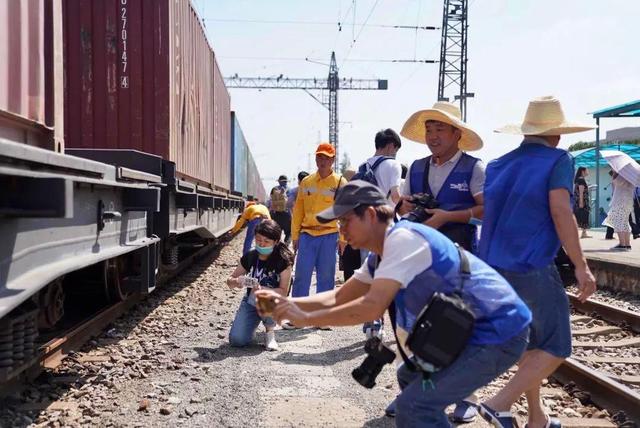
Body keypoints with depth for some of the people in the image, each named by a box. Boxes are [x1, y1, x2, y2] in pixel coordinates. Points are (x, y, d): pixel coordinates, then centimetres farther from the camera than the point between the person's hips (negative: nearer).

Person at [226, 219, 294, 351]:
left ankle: (270, 332, -10)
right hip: (251, 301, 3)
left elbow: (283, 291, -17)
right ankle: (254, 322, 16)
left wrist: (262, 289, -35)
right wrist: (236, 282, -23)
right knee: (236, 340, -19)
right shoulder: (249, 257, -6)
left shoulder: (283, 261, -16)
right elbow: (230, 281, 3)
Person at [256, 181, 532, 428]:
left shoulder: (403, 238, -20)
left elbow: (372, 307, -28)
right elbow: (338, 298, 14)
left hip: (499, 332, -10)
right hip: (472, 331, 10)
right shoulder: (379, 258, 11)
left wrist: (305, 318, -20)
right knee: (411, 377, 23)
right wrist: (286, 302, 2)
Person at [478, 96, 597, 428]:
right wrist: (581, 266, -14)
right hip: (532, 267, -7)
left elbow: (487, 210, 11)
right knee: (556, 348, 4)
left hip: (494, 265, 7)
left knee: (527, 341, 19)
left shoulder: (497, 165, 12)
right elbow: (560, 213, -15)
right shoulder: (558, 160, -6)